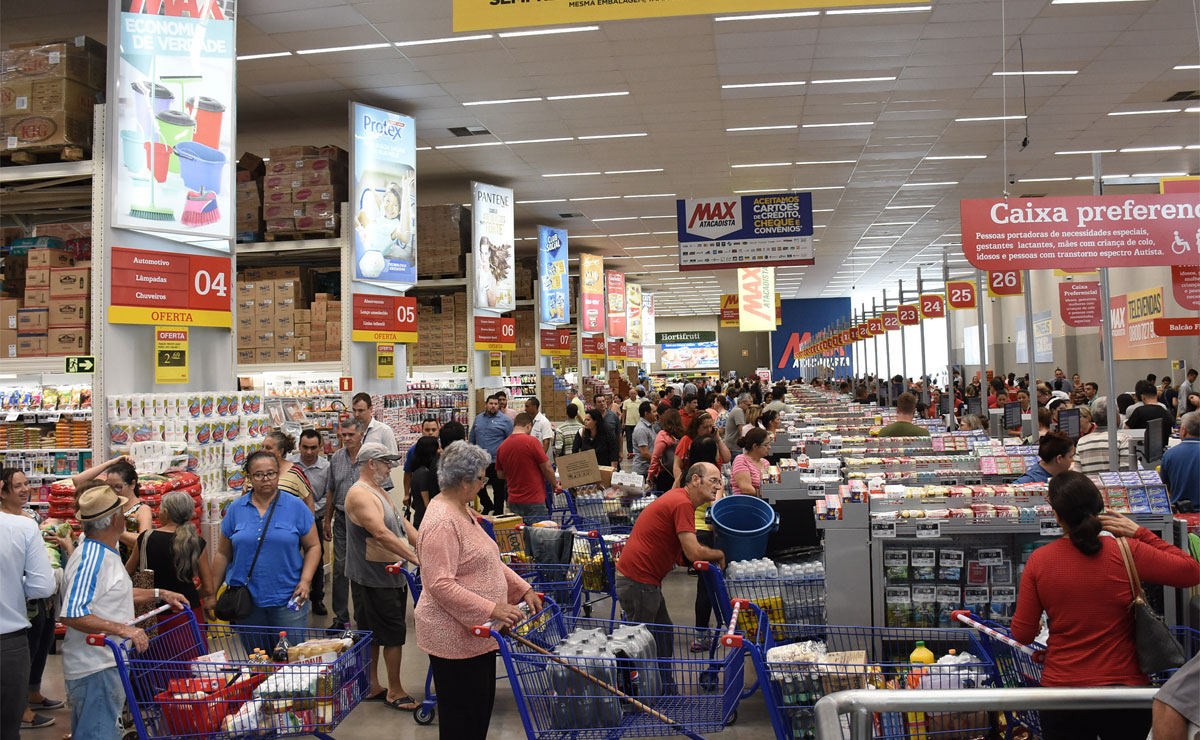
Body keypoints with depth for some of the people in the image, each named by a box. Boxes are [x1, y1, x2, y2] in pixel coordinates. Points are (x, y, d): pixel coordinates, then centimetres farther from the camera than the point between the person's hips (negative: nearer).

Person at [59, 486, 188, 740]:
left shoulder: (104, 553, 12)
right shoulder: (91, 560, -22)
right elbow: (71, 615, -29)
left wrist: (159, 594, 17)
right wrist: (122, 629, -32)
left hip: (107, 663, 11)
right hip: (95, 669, -11)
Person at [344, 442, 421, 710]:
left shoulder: (379, 492, 16)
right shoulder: (359, 494, -18)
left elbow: (401, 526, 20)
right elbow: (381, 533, -28)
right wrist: (415, 558, -31)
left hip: (391, 576, 10)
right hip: (372, 578, -10)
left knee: (374, 635, 16)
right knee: (394, 634, -4)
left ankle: (372, 686, 25)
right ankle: (395, 691, 7)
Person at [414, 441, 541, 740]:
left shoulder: (464, 511, 9)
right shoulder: (442, 522, -23)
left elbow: (488, 560, 16)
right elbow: (440, 584, -28)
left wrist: (523, 589, 6)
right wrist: (491, 609, -30)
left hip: (477, 632, 10)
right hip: (455, 638, -10)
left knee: (482, 707, 20)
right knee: (462, 716, 4)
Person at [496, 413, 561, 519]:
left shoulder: (502, 446, 3)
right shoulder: (532, 441, -13)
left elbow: (500, 474, 12)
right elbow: (547, 468, -9)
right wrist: (554, 484, 7)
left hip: (513, 502, 5)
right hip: (534, 501, -5)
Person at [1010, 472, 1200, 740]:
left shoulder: (1038, 560, -8)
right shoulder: (1126, 552, -13)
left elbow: (1022, 634, -4)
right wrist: (1141, 534, 1)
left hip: (1061, 689, 0)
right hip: (1124, 686, 0)